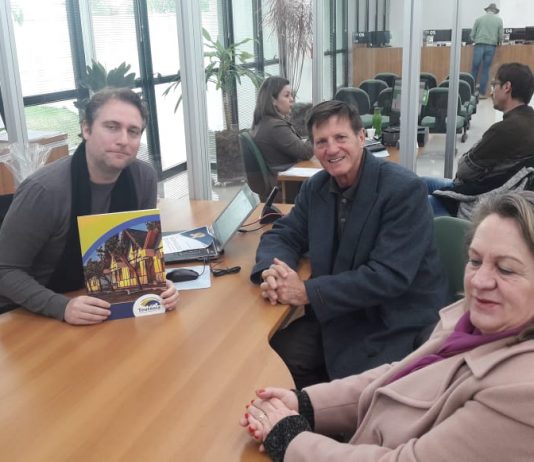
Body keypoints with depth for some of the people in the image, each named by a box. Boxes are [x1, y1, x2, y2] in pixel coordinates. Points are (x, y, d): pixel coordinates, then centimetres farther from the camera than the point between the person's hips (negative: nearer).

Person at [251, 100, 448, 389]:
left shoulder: (404, 189, -18)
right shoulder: (316, 187, 2)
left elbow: (389, 276, -25)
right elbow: (283, 235, 8)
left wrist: (307, 292, -26)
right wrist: (272, 272, -17)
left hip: (397, 322, -5)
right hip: (339, 313, 6)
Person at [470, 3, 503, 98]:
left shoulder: (479, 19, 8)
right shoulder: (499, 20, 8)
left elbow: (472, 34, 8)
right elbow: (500, 36, 8)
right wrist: (498, 43, 28)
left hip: (479, 45, 0)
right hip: (491, 46, 0)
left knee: (475, 69, 1)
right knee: (485, 70, 2)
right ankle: (482, 93, -1)